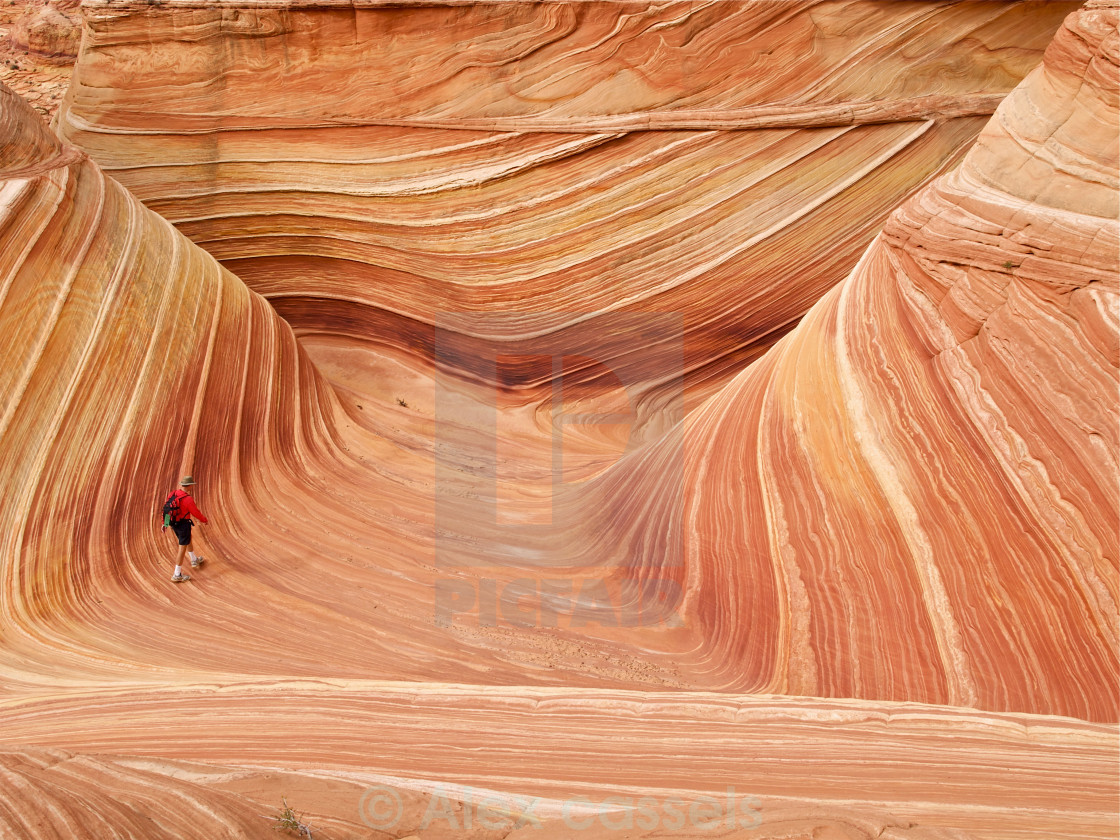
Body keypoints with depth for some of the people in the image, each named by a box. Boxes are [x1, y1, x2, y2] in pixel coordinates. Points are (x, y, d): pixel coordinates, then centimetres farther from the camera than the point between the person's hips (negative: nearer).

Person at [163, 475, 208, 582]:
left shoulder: (172, 494, -4)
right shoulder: (188, 499, -25)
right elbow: (196, 513, -16)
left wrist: (165, 523, 15)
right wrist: (204, 519, 4)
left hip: (174, 524, 8)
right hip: (183, 525, -8)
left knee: (188, 539, 30)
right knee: (182, 549, 0)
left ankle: (194, 561, 48)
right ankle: (177, 575, 4)